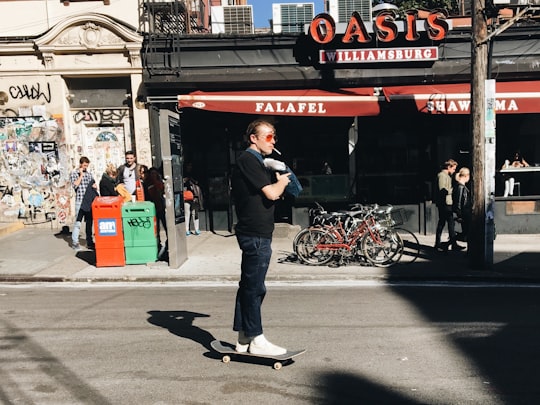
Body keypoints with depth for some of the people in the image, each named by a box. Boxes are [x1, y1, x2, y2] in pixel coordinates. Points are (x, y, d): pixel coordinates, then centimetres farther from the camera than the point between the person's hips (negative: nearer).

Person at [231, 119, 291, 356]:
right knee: (254, 288, -3)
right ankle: (256, 340, 6)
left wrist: (278, 182, 3)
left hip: (256, 233, 11)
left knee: (249, 286, 14)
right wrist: (283, 181, 0)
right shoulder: (248, 160, -12)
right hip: (256, 235, -11)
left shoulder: (254, 161, 20)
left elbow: (269, 194, 19)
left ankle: (244, 339, 22)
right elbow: (272, 193, -19)